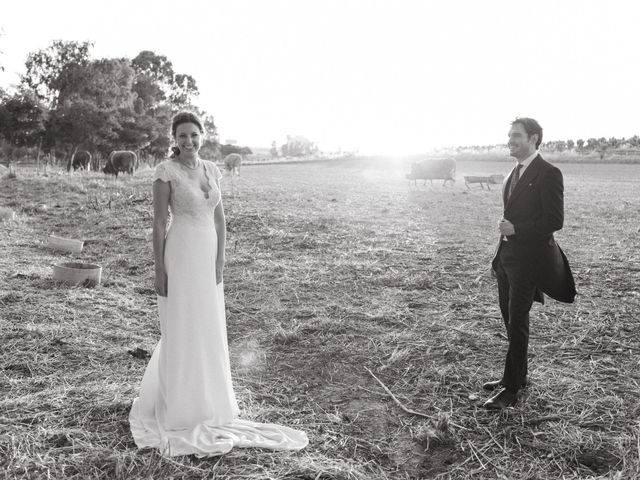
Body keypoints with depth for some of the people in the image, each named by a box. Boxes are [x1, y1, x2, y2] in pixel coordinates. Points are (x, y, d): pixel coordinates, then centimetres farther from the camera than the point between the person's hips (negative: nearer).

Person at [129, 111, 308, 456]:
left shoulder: (211, 169, 9)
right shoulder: (166, 171, -8)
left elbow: (219, 217, 10)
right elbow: (159, 223, -10)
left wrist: (220, 260, 2)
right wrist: (159, 270, -12)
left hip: (207, 256, 6)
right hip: (180, 255, -6)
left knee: (208, 329, 14)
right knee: (181, 330, 2)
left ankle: (203, 397, 33)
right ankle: (179, 403, 18)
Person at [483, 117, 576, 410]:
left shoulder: (548, 174, -13)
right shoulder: (515, 173, 14)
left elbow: (555, 221, -16)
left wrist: (516, 229, -19)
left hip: (528, 259, -8)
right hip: (507, 255, 8)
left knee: (517, 323, -3)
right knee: (510, 319, 15)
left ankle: (511, 389, 6)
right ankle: (517, 375, 30)